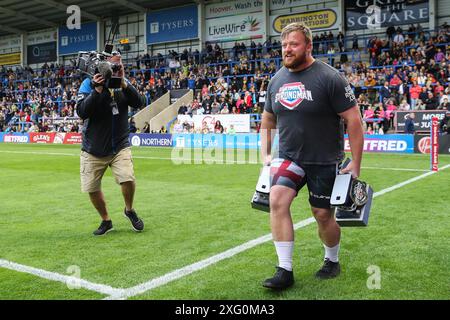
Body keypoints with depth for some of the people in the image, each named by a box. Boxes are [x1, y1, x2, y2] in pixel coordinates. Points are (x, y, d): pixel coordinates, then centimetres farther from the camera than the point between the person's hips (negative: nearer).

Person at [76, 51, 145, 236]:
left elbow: (137, 103, -13)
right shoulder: (89, 84, -6)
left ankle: (129, 210, 9)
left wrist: (123, 83, -24)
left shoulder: (123, 84, 3)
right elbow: (81, 112, -17)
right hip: (93, 150, 0)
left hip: (120, 147, 0)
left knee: (128, 179, -20)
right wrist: (97, 90, -26)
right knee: (92, 189, 4)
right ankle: (106, 221, 28)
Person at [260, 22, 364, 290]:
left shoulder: (329, 77, -13)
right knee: (277, 200, -18)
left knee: (323, 214, 5)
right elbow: (268, 120, 18)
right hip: (288, 158, 4)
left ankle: (333, 261, 35)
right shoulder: (277, 80, 5)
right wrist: (265, 155, 10)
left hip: (324, 162, -4)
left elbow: (354, 120, -12)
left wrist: (356, 165, -13)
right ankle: (285, 271, -9)